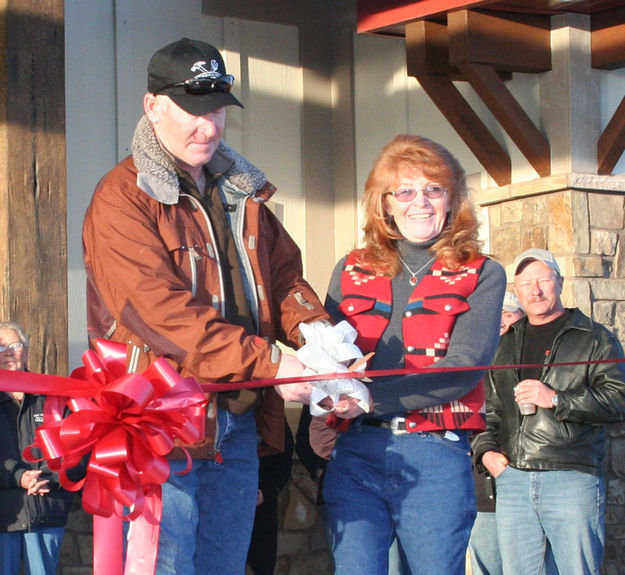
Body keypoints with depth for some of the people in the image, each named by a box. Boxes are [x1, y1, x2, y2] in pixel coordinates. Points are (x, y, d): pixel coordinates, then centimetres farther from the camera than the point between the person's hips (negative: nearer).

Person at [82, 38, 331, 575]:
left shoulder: (242, 192, 16)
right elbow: (163, 314, -19)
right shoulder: (122, 199, -10)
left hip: (238, 424, 7)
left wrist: (311, 328, -9)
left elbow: (283, 273, 14)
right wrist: (269, 363, -22)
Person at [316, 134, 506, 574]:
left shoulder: (482, 276, 4)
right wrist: (317, 423, -4)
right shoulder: (351, 272, 13)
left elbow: (463, 370, -9)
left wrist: (371, 398, -19)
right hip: (355, 454, 2)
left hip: (436, 459, -2)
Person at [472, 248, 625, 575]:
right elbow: (488, 407, 24)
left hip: (573, 478, -4)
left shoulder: (594, 338, 7)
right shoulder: (505, 345, 22)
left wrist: (557, 400, -14)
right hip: (512, 479, 4)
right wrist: (485, 450, 6)